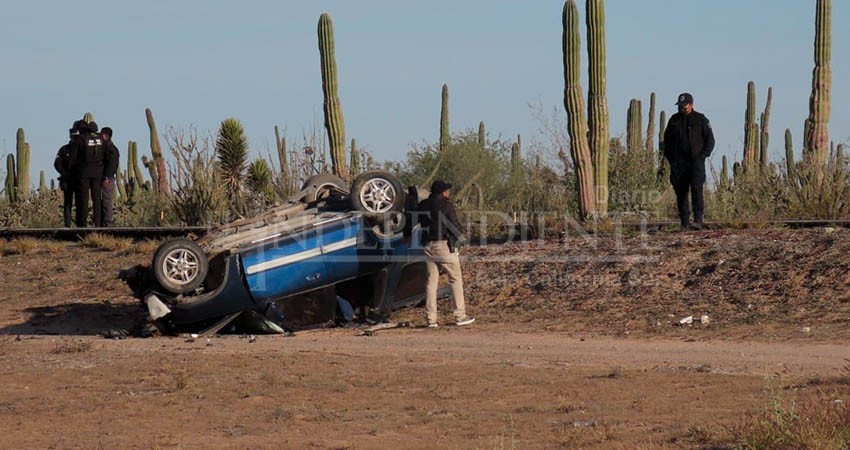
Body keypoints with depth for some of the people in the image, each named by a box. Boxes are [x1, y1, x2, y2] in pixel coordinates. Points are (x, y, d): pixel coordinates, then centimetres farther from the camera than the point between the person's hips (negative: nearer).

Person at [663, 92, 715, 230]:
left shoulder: (701, 120, 3)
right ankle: (685, 223, 5)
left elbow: (710, 140, 6)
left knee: (696, 188, -19)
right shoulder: (674, 120, 12)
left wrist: (702, 155, -6)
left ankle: (698, 220, -24)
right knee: (681, 192, 1)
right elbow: (667, 140, 21)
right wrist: (670, 158, 9)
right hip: (678, 162, 4)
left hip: (696, 161, -4)